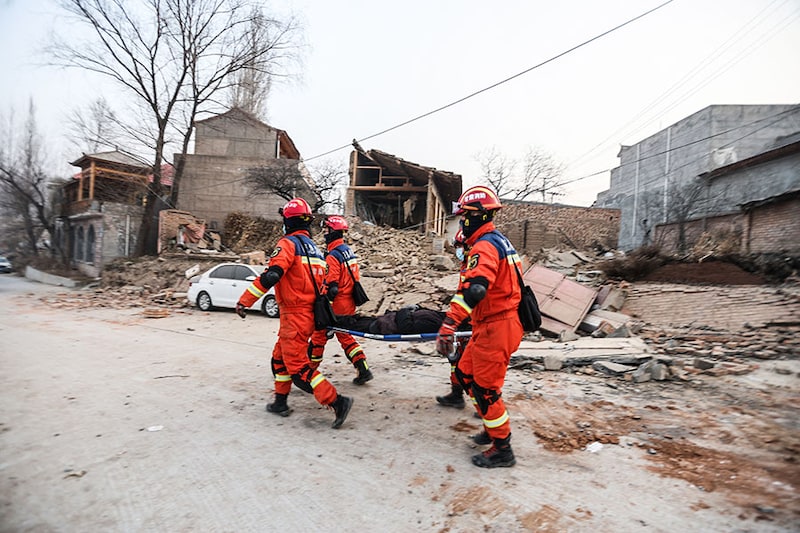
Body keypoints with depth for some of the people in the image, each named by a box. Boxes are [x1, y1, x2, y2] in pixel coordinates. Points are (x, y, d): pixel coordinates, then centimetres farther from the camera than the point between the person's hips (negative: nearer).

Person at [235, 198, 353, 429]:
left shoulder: (288, 243, -11)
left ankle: (337, 402, -9)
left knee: (298, 366, -5)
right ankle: (280, 402, 31)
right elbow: (323, 282, 18)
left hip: (294, 315, -9)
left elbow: (271, 275, -25)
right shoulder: (314, 248, 15)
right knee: (280, 357, 22)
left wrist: (244, 300, -21)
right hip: (310, 313, 9)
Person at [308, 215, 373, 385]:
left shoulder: (333, 256, -19)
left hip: (336, 306, -8)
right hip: (349, 304, 8)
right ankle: (363, 369, 11)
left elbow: (331, 288, -24)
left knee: (319, 335, 9)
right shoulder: (348, 251, 9)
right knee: (345, 336, 17)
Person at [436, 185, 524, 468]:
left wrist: (448, 325, -41)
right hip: (491, 325, 10)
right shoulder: (499, 240, 13)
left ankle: (502, 449, 19)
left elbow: (473, 289, -35)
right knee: (465, 373, 19)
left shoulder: (484, 246, -20)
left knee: (485, 388, 2)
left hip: (495, 328, -10)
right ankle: (492, 428, 33)